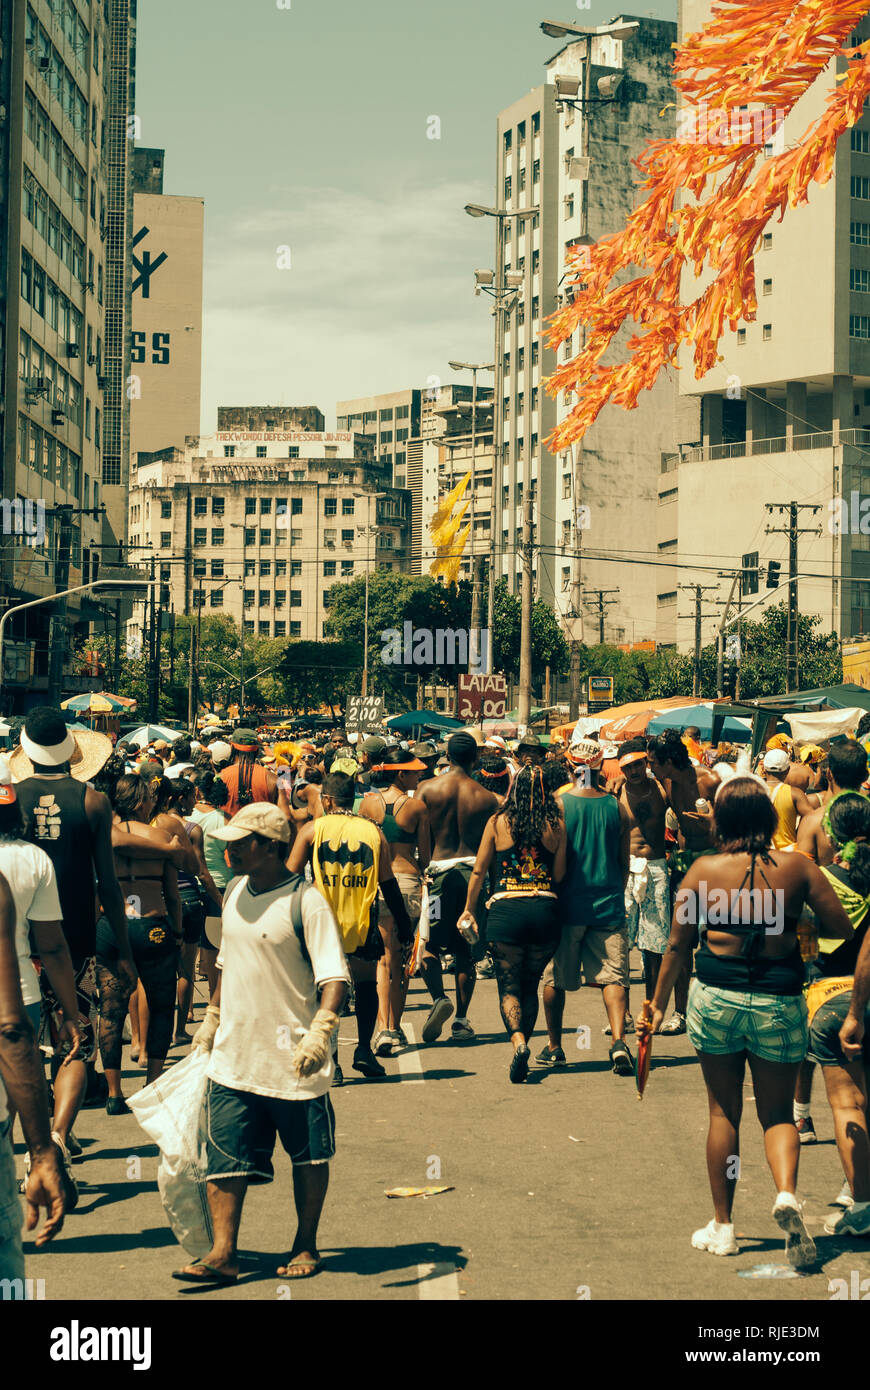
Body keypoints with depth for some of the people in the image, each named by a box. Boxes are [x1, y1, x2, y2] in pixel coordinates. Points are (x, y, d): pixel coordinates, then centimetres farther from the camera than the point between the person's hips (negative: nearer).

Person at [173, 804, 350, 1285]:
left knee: (309, 1157, 10)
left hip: (293, 1060, -5)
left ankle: (305, 1246, 24)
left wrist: (318, 1033, -35)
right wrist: (211, 1019, 23)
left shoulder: (305, 901, -16)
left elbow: (335, 978, -21)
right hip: (233, 1055, 6)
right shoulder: (235, 890, 6)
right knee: (223, 1154, 0)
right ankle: (222, 1253, 4)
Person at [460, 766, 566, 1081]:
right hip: (545, 910, 2)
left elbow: (479, 870, 8)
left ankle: (518, 1041, -21)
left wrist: (469, 910, 19)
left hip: (506, 910, -2)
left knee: (509, 985, 3)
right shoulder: (556, 825, 2)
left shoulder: (498, 822, 2)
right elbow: (560, 874, 2)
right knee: (530, 985, 16)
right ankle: (523, 1047, 15)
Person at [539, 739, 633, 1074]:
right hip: (608, 904, 2)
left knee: (555, 978, 11)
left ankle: (554, 1047, 18)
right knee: (613, 976, 3)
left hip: (568, 903, -2)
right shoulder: (617, 807, 1)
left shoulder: (558, 804, -7)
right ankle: (618, 1041, -16)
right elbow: (624, 862, 9)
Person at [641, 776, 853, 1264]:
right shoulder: (797, 867, -4)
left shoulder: (704, 870, -4)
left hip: (716, 997, 0)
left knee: (724, 1112, 13)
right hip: (779, 1002, 0)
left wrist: (659, 1005, 11)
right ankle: (787, 1192, -15)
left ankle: (722, 1225, 18)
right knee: (777, 1113, 13)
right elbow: (843, 929, 0)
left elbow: (677, 945, 0)